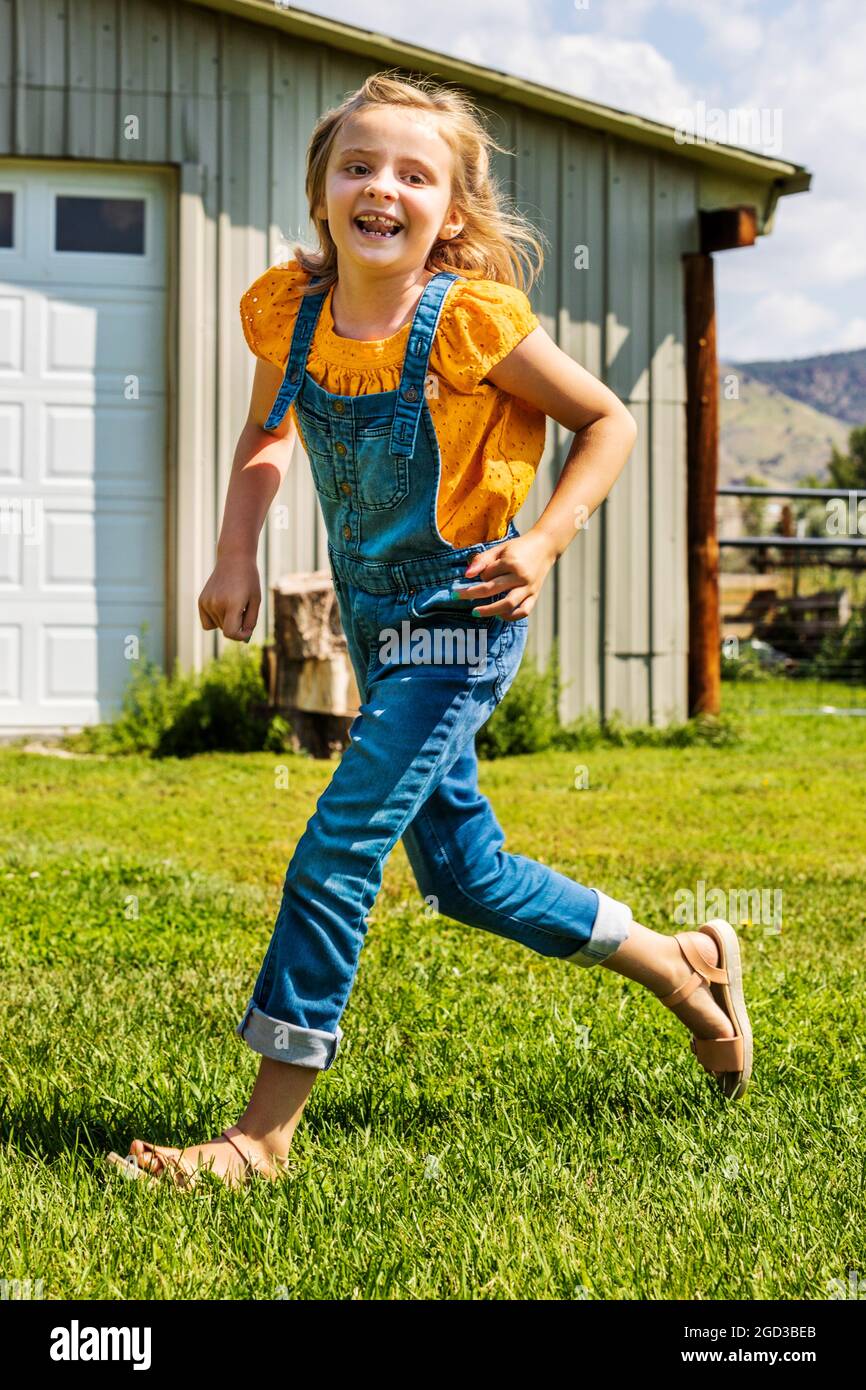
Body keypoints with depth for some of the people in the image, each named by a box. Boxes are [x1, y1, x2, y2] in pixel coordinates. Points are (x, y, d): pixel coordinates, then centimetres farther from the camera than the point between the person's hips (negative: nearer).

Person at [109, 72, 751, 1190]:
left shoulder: (468, 318, -19)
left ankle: (266, 1131, -6)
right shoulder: (286, 309, -5)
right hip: (376, 624, 7)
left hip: (458, 621, -7)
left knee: (337, 851, -14)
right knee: (462, 871, 16)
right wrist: (236, 554, 1)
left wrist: (544, 542, -19)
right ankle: (684, 963, 35)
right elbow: (266, 437, 14)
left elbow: (607, 420, -8)